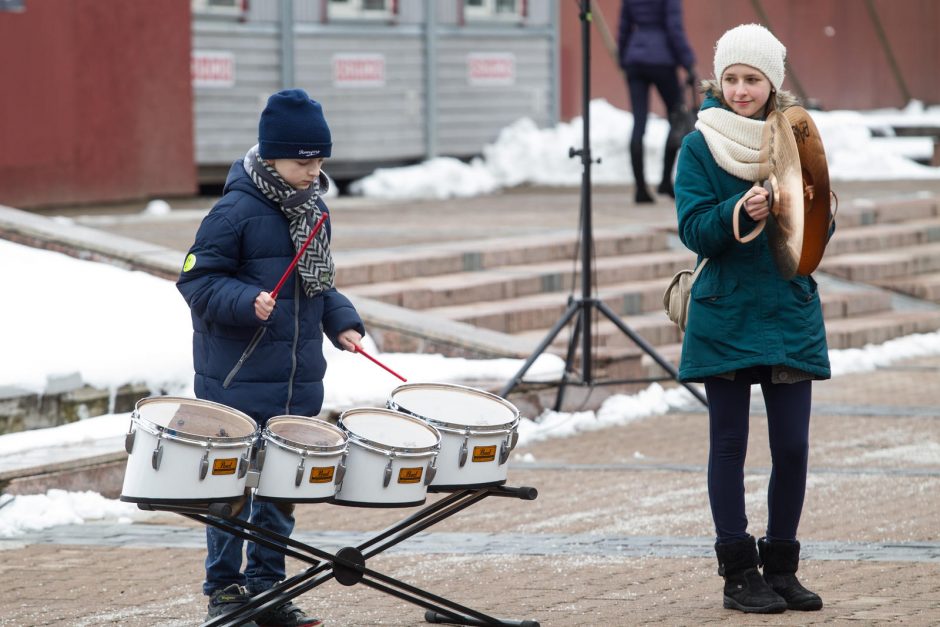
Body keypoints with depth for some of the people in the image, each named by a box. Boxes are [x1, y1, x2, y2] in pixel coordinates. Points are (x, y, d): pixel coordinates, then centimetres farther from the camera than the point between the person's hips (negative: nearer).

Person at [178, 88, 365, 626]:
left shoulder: (314, 208, 9)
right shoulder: (237, 211, -14)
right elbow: (198, 279, -14)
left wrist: (343, 322, 6)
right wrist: (247, 303, -28)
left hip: (298, 381, 7)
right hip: (238, 379, -7)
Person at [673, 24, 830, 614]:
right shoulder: (700, 146, -1)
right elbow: (694, 229, -8)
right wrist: (741, 211, -25)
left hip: (791, 315, 2)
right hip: (725, 316, -2)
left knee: (792, 447, 2)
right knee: (729, 446, 2)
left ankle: (781, 567, 15)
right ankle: (739, 572, 8)